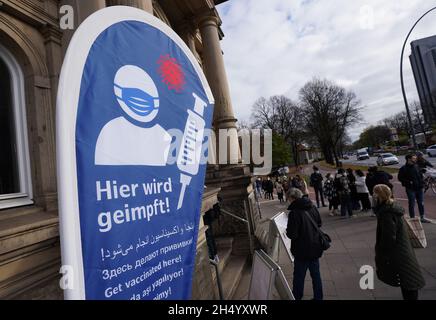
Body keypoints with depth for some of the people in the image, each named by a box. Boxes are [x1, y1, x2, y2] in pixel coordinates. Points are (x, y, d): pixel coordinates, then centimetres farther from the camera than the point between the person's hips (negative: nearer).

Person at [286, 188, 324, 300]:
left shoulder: (294, 213, -25)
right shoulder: (312, 207, -4)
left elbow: (292, 235, -24)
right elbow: (319, 223, 11)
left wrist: (287, 231, -4)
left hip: (302, 250, -6)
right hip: (316, 248, 6)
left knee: (299, 277, 12)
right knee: (316, 274, 21)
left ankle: (296, 297, 28)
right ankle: (318, 297, 35)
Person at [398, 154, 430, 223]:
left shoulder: (416, 166, 8)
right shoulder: (403, 168, -9)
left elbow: (420, 176, 17)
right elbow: (400, 178, -9)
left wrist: (422, 184, 8)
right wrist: (408, 182, -18)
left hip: (419, 188, 5)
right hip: (410, 189, -5)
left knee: (421, 203, 12)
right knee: (412, 204, 3)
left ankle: (422, 217, 24)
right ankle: (412, 218, 13)